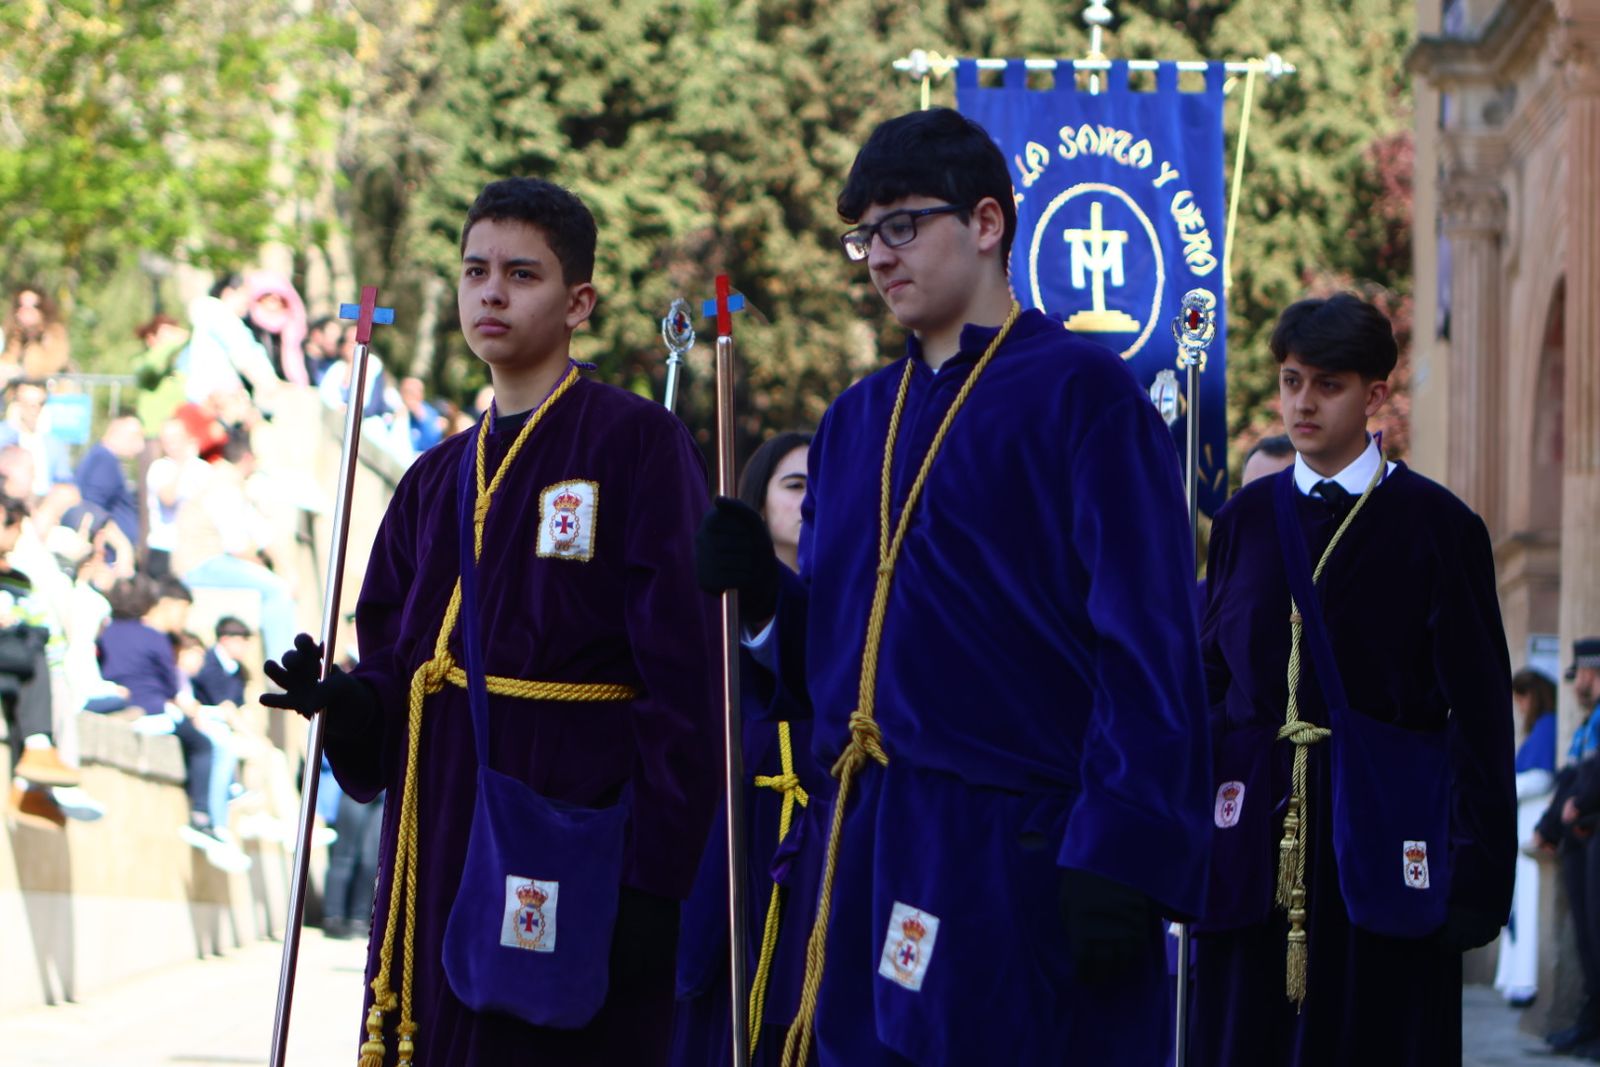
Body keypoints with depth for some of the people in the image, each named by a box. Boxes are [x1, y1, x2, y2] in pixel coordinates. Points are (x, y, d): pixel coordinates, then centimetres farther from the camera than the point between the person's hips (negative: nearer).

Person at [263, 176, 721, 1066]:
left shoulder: (635, 442, -5)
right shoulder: (438, 479, 16)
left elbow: (683, 672, -11)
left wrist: (653, 882, -16)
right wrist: (345, 700, -4)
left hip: (571, 846, -6)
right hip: (441, 851, 6)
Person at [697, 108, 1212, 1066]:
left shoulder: (1082, 393, -4)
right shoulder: (859, 419, 17)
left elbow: (1149, 644, -11)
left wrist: (1120, 857, -18)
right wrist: (767, 597, -1)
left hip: (1017, 860, -7)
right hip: (874, 847, 7)